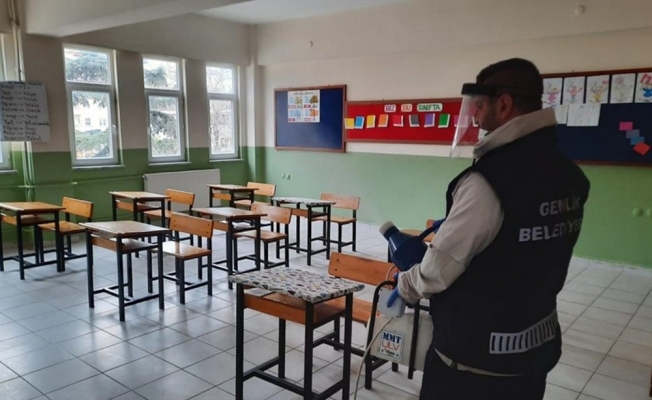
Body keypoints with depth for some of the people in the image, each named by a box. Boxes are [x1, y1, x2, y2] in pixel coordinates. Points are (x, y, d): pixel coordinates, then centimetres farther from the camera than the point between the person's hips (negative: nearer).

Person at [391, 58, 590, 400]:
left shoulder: (489, 179, -27)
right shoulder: (570, 177, 0)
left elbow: (441, 266, -18)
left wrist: (406, 286, 1)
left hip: (476, 355, -7)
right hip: (539, 344, 8)